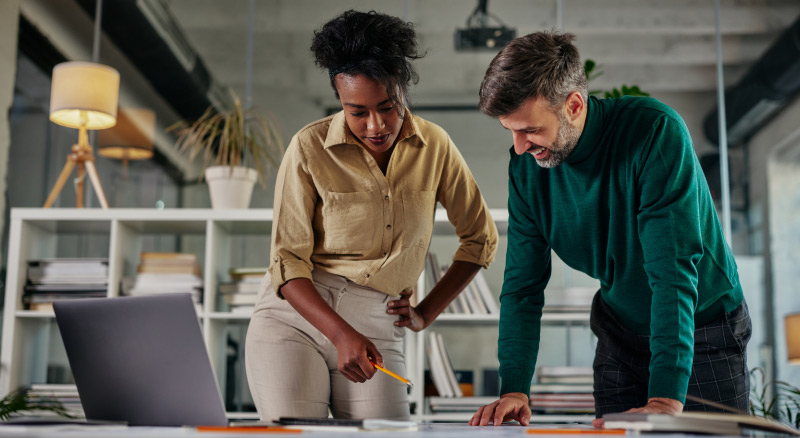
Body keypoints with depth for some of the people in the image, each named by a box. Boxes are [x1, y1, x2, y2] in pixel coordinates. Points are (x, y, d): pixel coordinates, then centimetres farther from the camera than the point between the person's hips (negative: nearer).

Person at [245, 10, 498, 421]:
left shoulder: (434, 146, 0)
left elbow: (480, 238, 12)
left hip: (376, 326, 2)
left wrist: (426, 313, 7)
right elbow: (287, 261, -8)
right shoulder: (310, 148, -8)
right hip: (295, 314, -2)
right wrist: (341, 334, -22)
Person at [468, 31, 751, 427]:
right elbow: (523, 284, -9)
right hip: (621, 331, 4)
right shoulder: (526, 165, -12)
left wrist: (666, 398, -41)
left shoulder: (656, 131, -28)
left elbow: (674, 268, -35)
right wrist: (514, 389, -21)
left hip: (704, 325, -3)